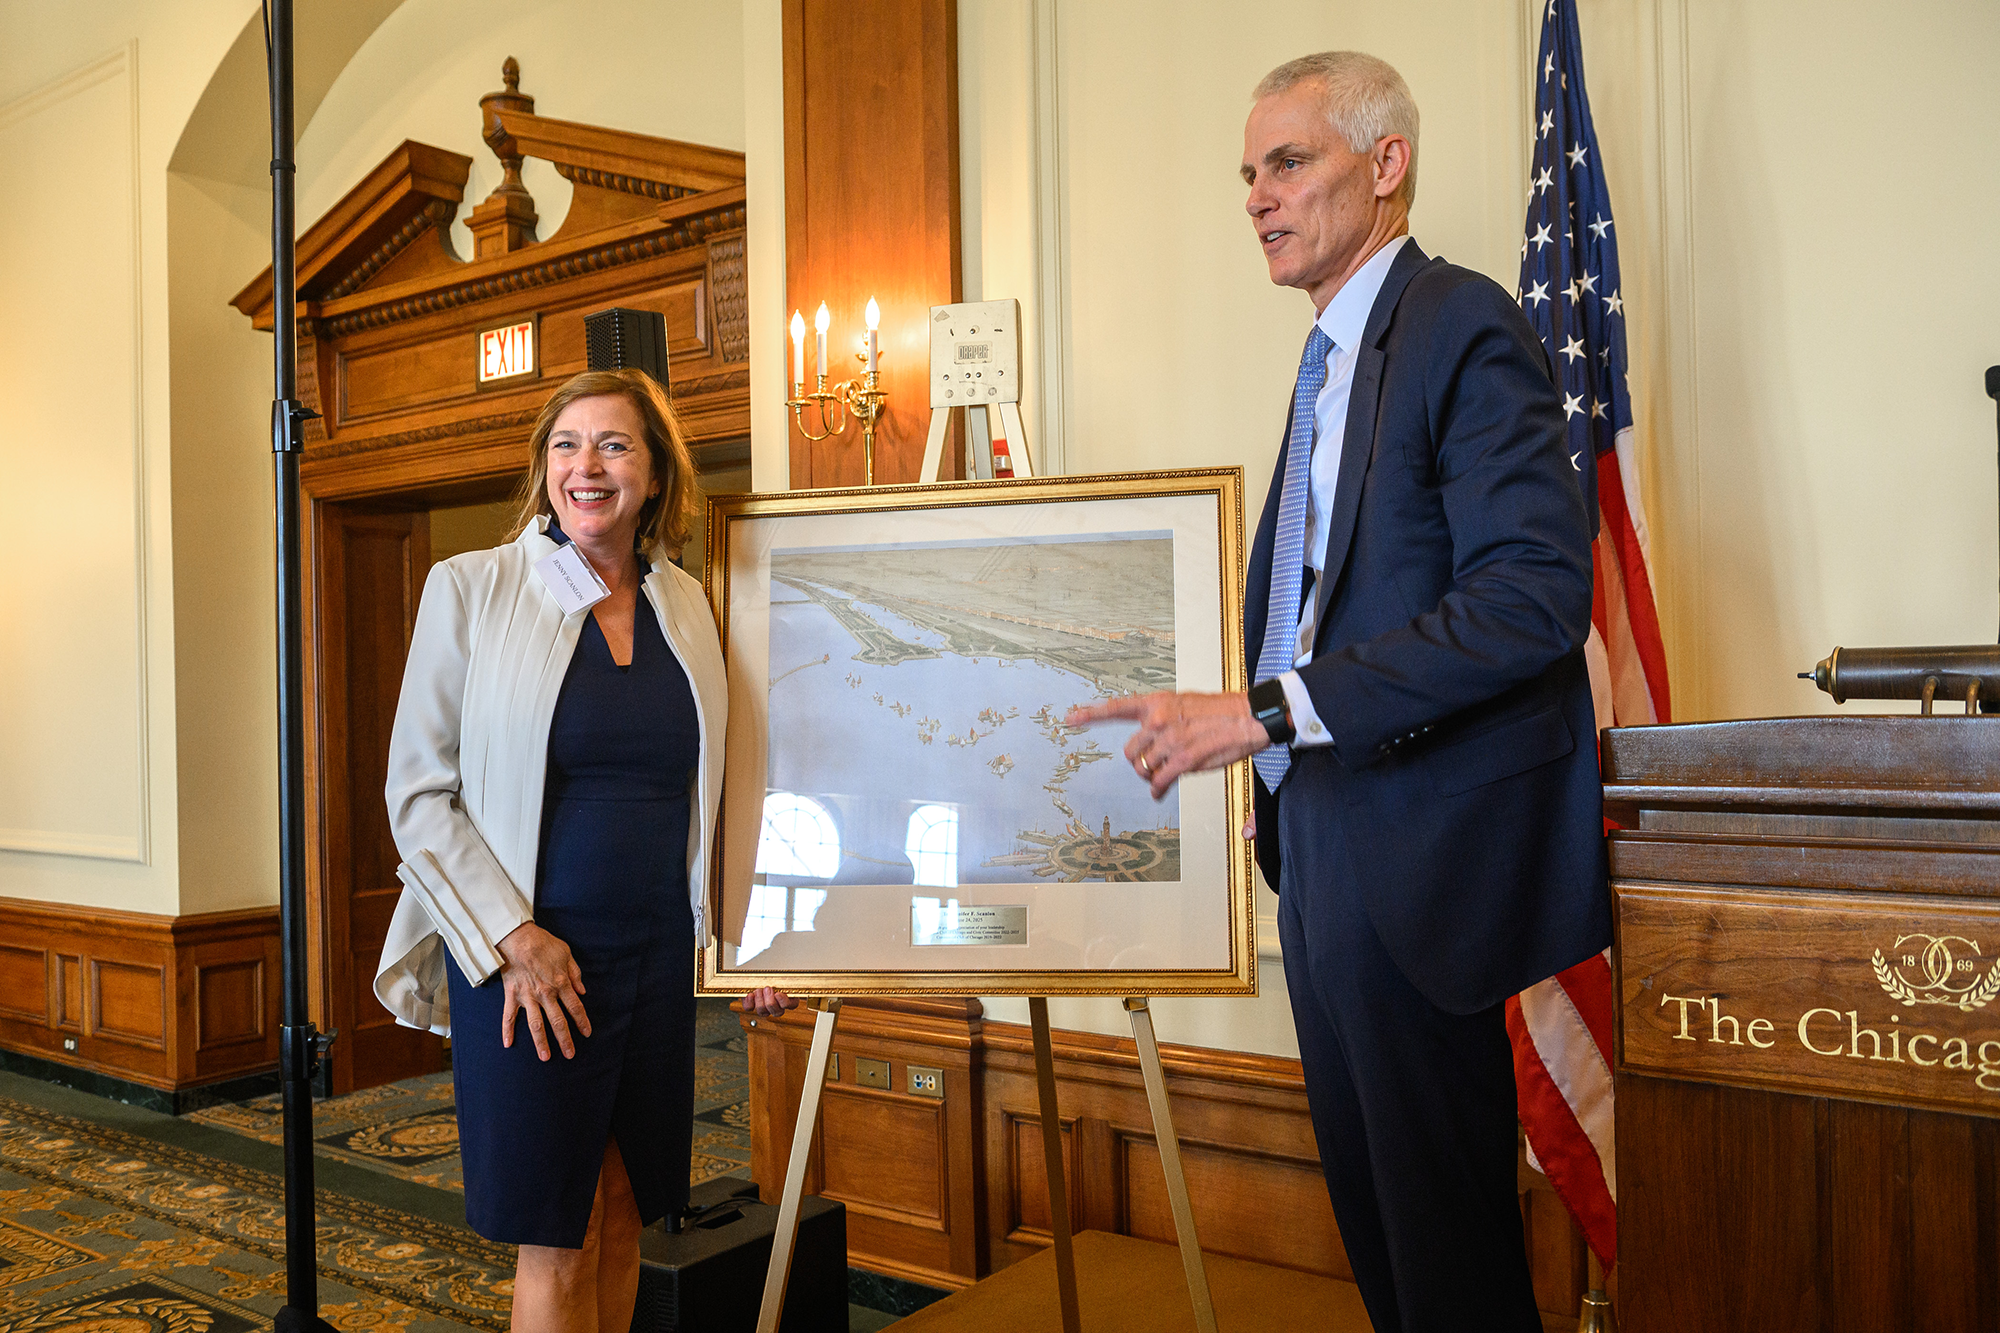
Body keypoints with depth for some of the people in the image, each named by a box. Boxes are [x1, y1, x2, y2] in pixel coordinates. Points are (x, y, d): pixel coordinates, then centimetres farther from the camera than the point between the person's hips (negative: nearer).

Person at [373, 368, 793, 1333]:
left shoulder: (684, 604, 7)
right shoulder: (471, 587, -4)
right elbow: (418, 792, -6)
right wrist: (513, 937, -14)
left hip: (661, 955, 4)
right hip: (525, 960, -4)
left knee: (621, 1221, 14)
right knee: (555, 1247, 4)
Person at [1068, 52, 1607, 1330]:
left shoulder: (1464, 326, -12)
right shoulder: (1334, 356, 17)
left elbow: (1537, 593, -23)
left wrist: (1268, 711, -26)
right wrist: (1280, 774, 13)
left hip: (1417, 846, -9)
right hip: (1323, 822, 9)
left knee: (1444, 1213, 4)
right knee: (1365, 1188, 19)